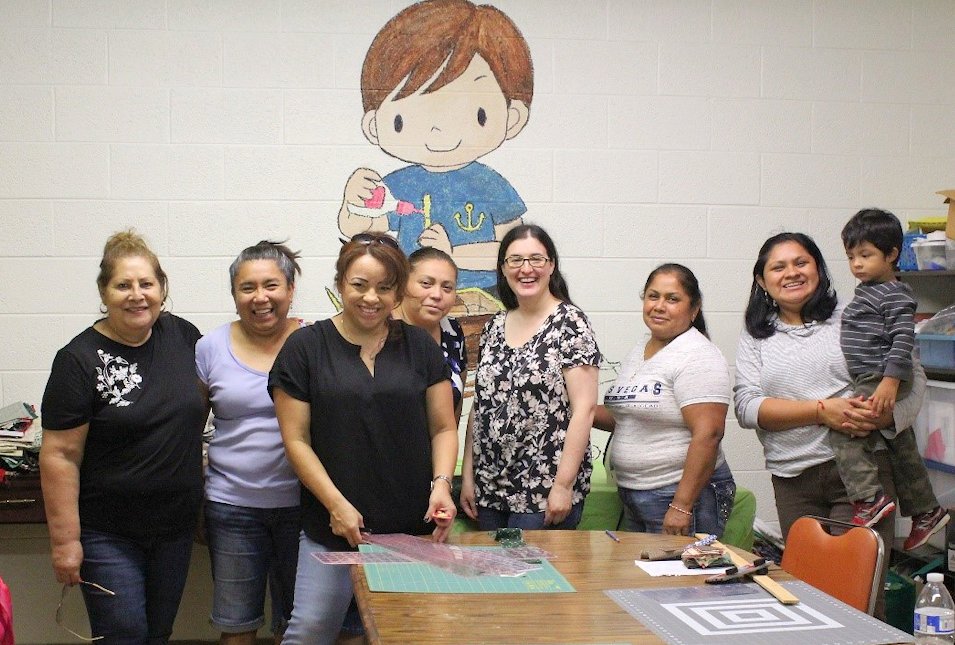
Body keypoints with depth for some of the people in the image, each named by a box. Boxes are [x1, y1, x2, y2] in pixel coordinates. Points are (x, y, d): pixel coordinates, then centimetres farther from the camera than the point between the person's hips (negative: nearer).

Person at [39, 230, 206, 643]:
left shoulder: (182, 335, 0)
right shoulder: (80, 360, -14)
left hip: (176, 527, 5)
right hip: (108, 536, -5)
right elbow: (60, 456, -14)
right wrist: (64, 540, -16)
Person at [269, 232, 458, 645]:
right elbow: (296, 440, -1)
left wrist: (441, 483, -8)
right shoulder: (306, 347, 1)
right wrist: (336, 504, -10)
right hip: (332, 527, -2)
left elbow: (443, 428, 10)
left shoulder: (419, 347, 8)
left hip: (412, 528, 2)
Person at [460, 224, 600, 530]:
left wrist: (563, 485, -16)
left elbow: (584, 408, -13)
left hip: (545, 493, -5)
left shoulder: (569, 323, -8)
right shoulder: (495, 326, 10)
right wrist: (468, 476, 8)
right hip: (489, 488, 6)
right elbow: (480, 406, 12)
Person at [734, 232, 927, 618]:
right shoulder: (755, 338, 11)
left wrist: (879, 416, -16)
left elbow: (912, 376, 4)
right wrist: (822, 410, -13)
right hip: (793, 480, 2)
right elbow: (746, 406, -1)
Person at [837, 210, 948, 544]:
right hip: (869, 381, 11)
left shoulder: (894, 295, -12)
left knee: (844, 429, -22)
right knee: (900, 446, 16)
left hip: (881, 381, -11)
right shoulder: (866, 291, 17)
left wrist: (890, 381, -28)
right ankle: (926, 511, 26)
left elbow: (903, 340, -21)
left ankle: (869, 498, -25)